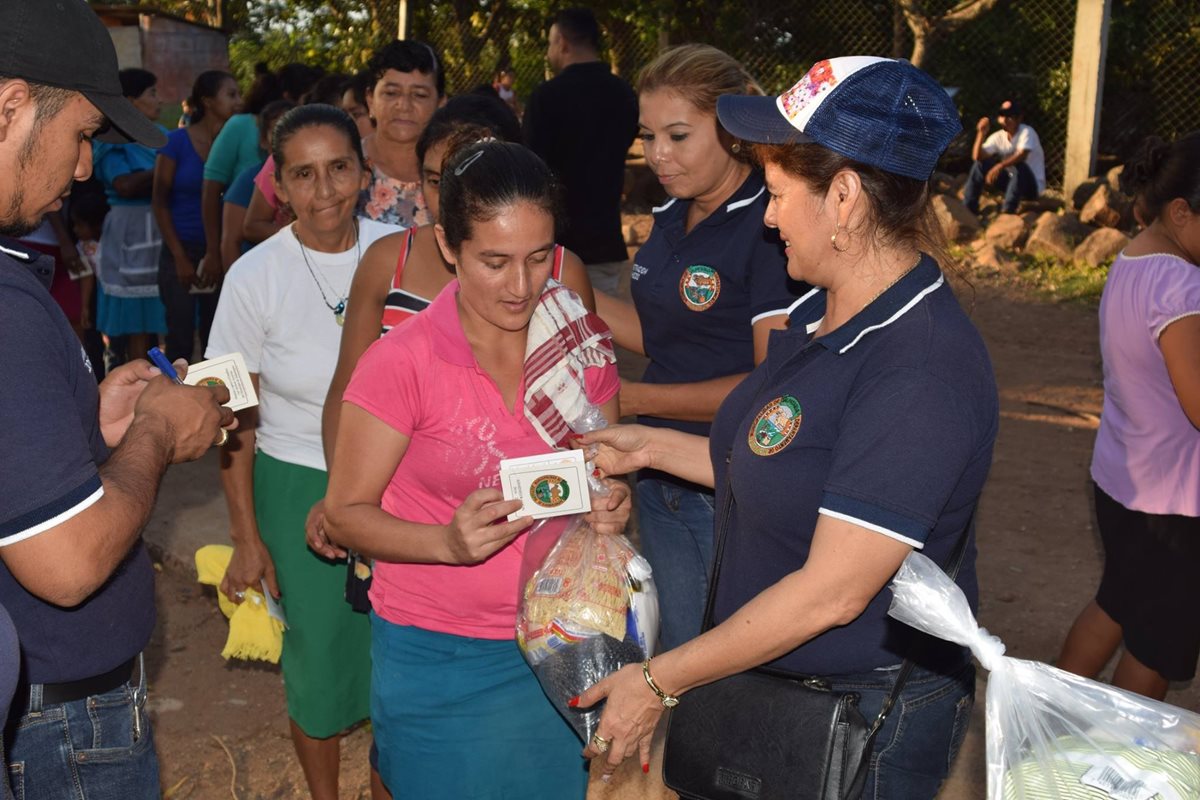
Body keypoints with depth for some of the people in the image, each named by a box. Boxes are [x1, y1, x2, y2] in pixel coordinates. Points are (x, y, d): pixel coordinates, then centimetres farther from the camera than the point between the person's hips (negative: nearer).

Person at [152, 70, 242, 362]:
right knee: (180, 340, -1)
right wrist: (180, 258, -4)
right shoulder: (177, 142, -2)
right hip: (181, 252, -2)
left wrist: (220, 255, -4)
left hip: (219, 254, 2)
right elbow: (160, 202, -1)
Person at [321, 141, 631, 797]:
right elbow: (346, 514, -8)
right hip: (440, 660, -3)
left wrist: (613, 504, -10)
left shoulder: (580, 341, -1)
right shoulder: (402, 360, -13)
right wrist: (448, 540, -25)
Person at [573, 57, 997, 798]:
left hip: (865, 727, -8)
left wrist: (659, 681, -21)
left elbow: (832, 590, -28)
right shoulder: (824, 314, 1)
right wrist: (650, 446, 8)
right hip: (773, 682, 8)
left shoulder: (921, 374, -29)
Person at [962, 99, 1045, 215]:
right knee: (980, 164, -4)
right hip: (1011, 181, 6)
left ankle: (1007, 211, -34)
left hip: (1032, 185, -6)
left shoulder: (1026, 132, -17)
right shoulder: (998, 137, -2)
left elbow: (1022, 155, -35)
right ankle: (968, 207, -4)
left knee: (1018, 166, -36)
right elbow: (977, 157, -12)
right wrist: (981, 133, -23)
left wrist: (1000, 166, -48)